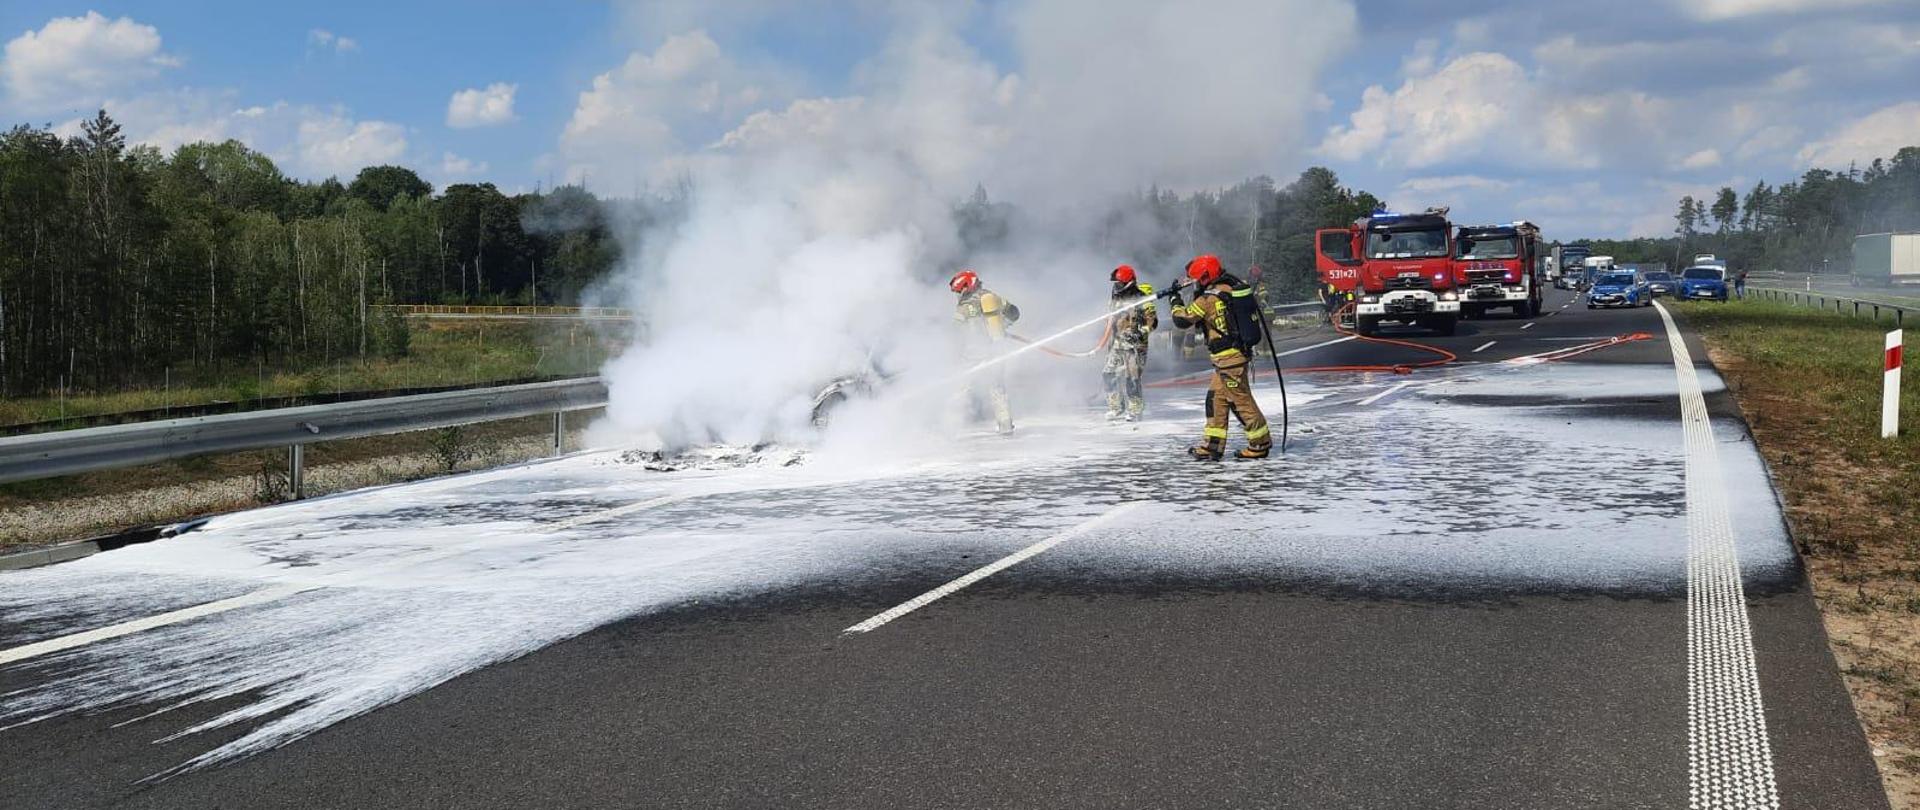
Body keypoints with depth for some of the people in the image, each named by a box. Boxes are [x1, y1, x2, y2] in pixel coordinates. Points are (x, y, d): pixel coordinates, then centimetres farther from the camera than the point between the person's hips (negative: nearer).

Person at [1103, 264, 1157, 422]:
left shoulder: (1141, 299, -10)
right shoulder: (1115, 298, 14)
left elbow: (1152, 320, -10)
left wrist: (1142, 332, -23)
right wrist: (1109, 340, 24)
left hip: (1134, 345, -8)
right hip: (1117, 343, 8)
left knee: (1131, 378, -10)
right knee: (1109, 374, 3)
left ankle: (1135, 410, 0)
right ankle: (1115, 408, 12)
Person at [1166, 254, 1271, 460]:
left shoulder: (1208, 299, -17)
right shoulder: (1233, 286, 5)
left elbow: (1182, 319, -9)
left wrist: (1175, 300, 10)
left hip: (1229, 357, -9)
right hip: (1242, 349, 9)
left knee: (1241, 400, -1)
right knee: (1216, 397, 12)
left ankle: (1261, 443, 8)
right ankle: (1212, 445, 16)